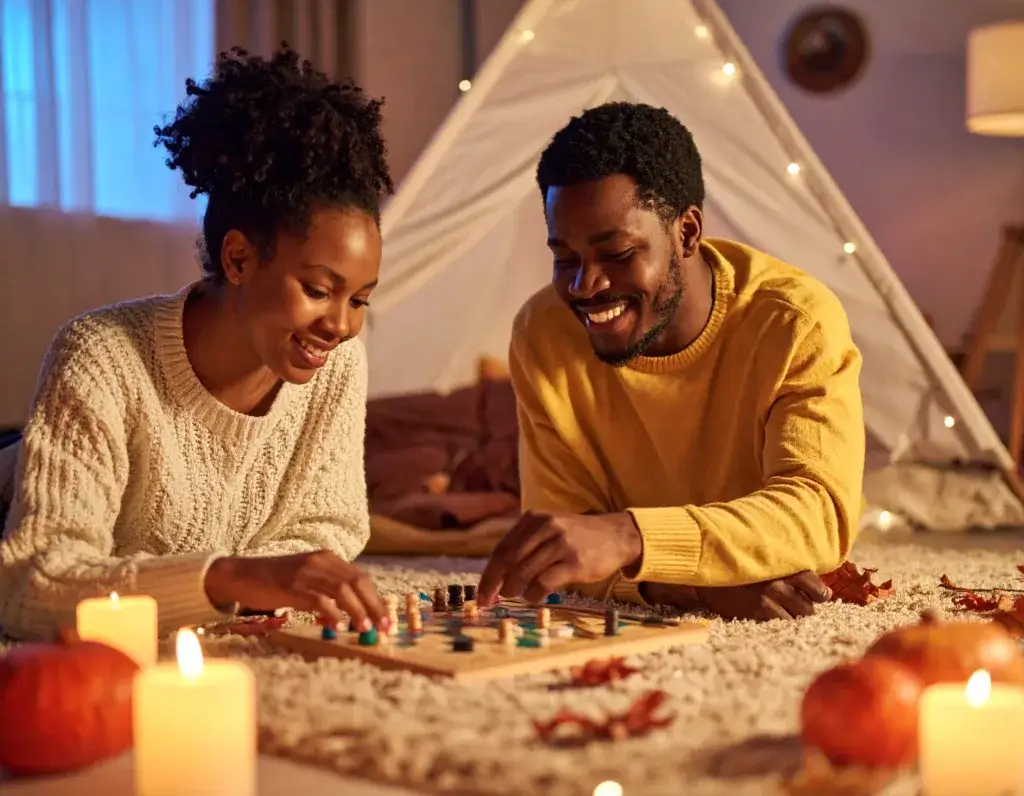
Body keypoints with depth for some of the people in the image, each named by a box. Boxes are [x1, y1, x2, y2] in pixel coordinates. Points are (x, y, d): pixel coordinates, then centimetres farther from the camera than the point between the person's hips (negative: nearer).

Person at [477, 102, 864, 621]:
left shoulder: (797, 322, -23)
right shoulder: (542, 334, -15)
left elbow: (820, 514, -36)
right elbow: (562, 537, -16)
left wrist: (627, 537, -54)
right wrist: (699, 585, -37)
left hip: (790, 630, -1)